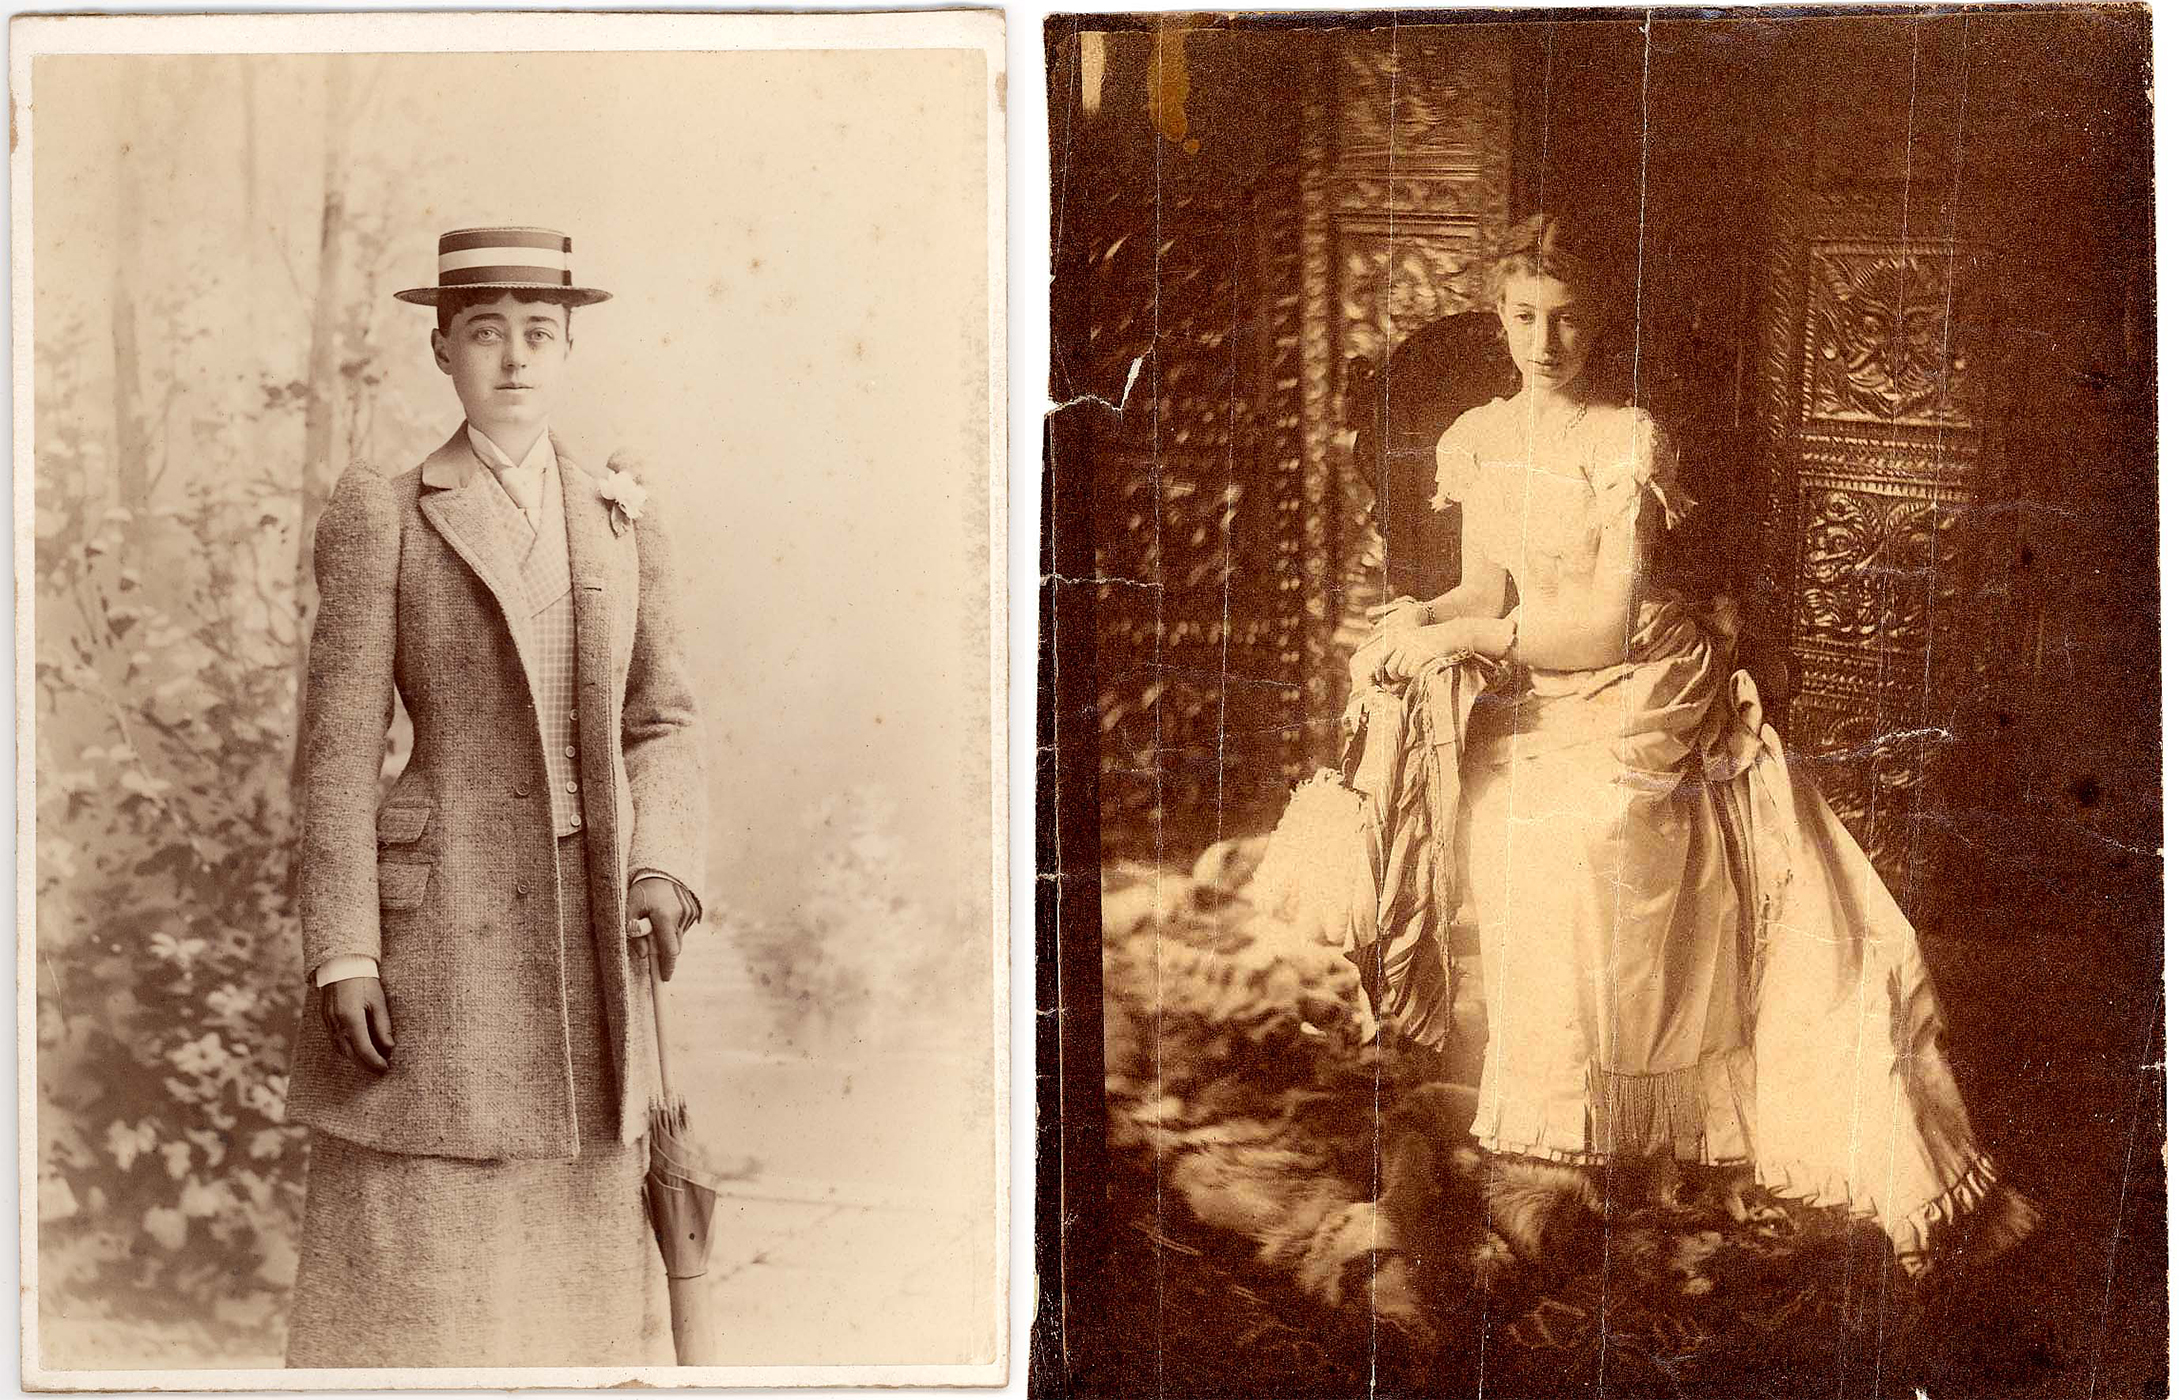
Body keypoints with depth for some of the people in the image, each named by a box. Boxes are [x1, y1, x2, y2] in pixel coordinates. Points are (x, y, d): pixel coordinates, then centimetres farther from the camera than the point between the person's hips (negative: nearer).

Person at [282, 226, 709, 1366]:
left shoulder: (622, 517, 10)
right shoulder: (380, 517, -2)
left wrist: (661, 873, -7)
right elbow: (341, 746, -6)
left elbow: (663, 725, 11)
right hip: (441, 927, -4)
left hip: (587, 932, 4)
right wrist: (342, 957, -12)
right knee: (411, 1262, -1)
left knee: (580, 1258, 9)